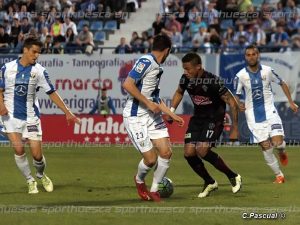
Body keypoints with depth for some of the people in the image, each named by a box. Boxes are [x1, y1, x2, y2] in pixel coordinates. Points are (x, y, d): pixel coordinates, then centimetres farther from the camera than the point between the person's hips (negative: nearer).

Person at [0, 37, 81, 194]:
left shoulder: (39, 71, -1)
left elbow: (52, 93, 1)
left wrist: (67, 113, -4)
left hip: (31, 116, 1)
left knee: (37, 154, -5)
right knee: (18, 149, -15)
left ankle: (41, 175, 28)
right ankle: (30, 181, 6)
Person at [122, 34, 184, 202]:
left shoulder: (157, 68, 15)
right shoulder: (146, 62, -14)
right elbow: (127, 84, -25)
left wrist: (173, 115, 24)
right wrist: (148, 103, -21)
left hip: (152, 116, 9)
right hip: (135, 117, -9)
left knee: (166, 152, -3)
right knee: (151, 159, -8)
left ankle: (154, 190, 14)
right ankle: (140, 180, 26)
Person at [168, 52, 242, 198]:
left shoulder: (213, 81, -25)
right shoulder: (186, 79, -8)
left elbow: (232, 103, -18)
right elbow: (179, 92, 17)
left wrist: (235, 129, -16)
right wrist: (172, 110, 2)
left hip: (214, 119, -6)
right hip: (197, 117, 6)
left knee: (202, 150, -23)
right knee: (189, 152, -6)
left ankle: (233, 177, -5)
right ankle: (210, 183, 16)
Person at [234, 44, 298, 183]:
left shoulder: (267, 71, -4)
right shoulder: (240, 76, -6)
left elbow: (282, 83, 11)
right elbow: (236, 96, 3)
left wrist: (291, 102, 10)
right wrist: (239, 104, -19)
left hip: (269, 112, 0)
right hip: (253, 115, 0)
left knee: (278, 142, -15)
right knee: (266, 147, -3)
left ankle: (282, 152, 23)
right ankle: (279, 175, 13)